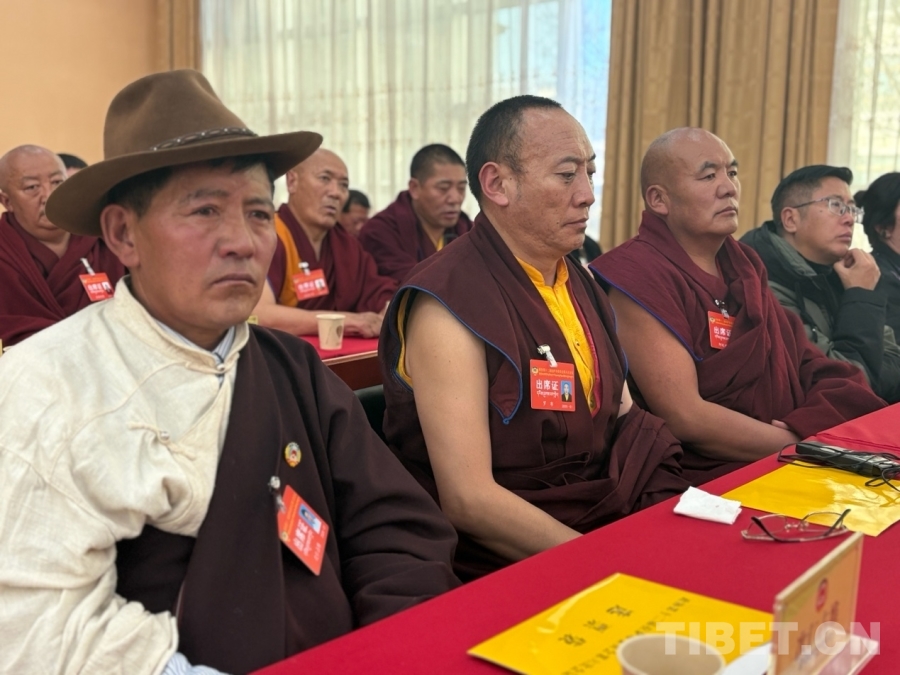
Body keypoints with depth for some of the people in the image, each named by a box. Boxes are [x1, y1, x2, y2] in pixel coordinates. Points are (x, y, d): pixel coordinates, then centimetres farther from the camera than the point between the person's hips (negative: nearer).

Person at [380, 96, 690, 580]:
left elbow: (625, 419, 13)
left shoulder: (581, 283, 11)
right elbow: (467, 499, -19)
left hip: (617, 523, 8)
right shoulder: (447, 304, -14)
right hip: (506, 568, -7)